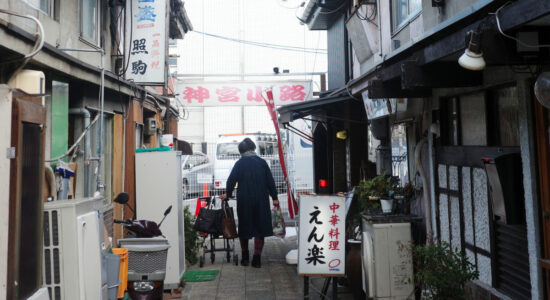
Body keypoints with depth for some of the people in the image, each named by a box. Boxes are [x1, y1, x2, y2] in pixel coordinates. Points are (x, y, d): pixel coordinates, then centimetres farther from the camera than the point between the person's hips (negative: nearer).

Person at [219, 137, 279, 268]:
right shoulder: (262, 162, 0)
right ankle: (257, 259, 4)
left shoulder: (239, 163, -3)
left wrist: (228, 194, 12)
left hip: (244, 200, 0)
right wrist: (274, 197, 9)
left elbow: (231, 180, -4)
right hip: (261, 201, 0)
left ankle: (245, 257, 21)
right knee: (260, 228, 6)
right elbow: (270, 181, 2)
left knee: (244, 227, 13)